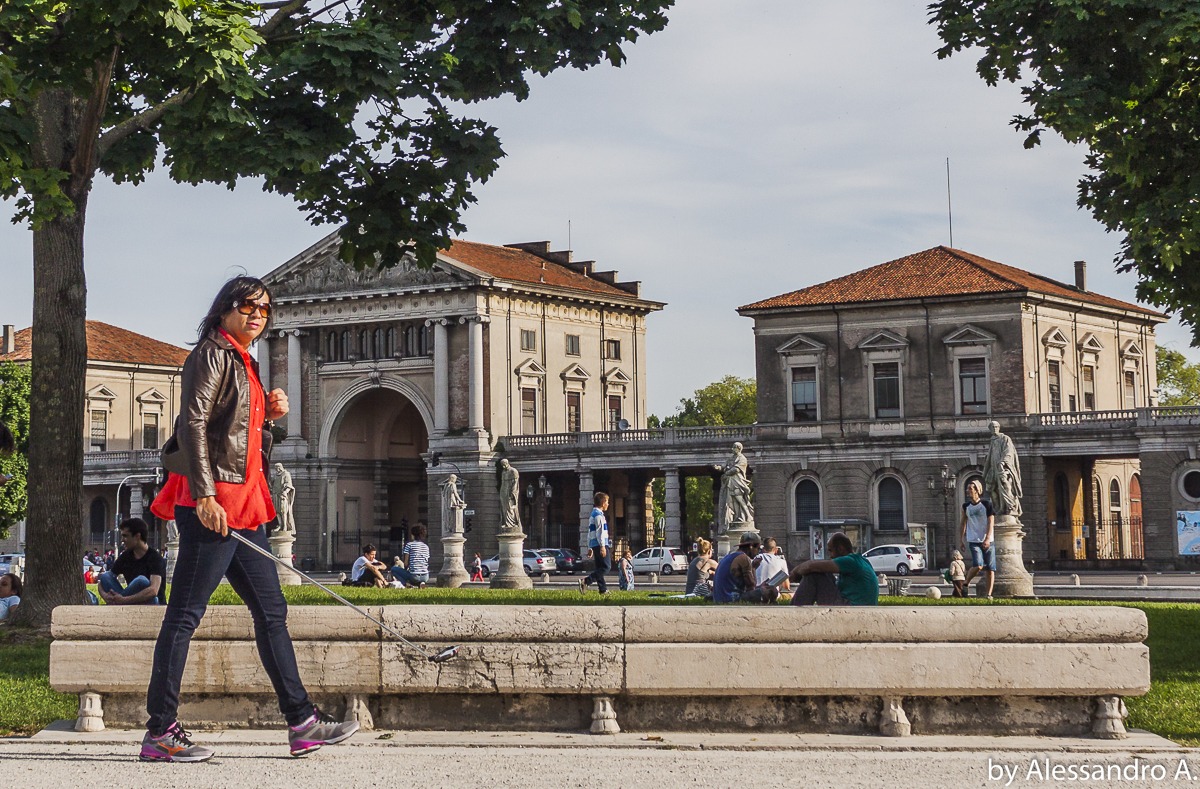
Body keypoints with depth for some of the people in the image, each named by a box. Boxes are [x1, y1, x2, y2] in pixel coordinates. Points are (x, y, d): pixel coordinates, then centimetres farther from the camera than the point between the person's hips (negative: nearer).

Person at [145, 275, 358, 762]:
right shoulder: (212, 354, -6)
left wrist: (269, 413, 8)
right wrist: (205, 495, -23)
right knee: (185, 614, -7)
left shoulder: (245, 363, 21)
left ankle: (302, 723, 13)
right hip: (212, 502, -10)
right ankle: (160, 732, -4)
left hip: (243, 504, 10)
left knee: (271, 610, 9)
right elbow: (193, 424, -16)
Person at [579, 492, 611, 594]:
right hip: (600, 544, -10)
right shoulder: (598, 514, -8)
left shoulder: (593, 514, 22)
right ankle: (585, 581, -22)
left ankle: (603, 589, 8)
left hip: (594, 545, 10)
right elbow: (600, 531, -17)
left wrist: (590, 548, 26)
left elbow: (590, 533, 25)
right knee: (606, 566, -12)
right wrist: (603, 546, -21)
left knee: (600, 568, 10)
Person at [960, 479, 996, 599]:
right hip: (974, 541, 1)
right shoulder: (966, 506, 8)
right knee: (978, 565, -19)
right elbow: (964, 521, 22)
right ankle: (966, 583, 4)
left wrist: (987, 539, -18)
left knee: (990, 569, -3)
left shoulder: (987, 504, -2)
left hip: (988, 541, -1)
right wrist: (962, 536, 24)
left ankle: (989, 594, 3)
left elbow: (991, 522, -7)